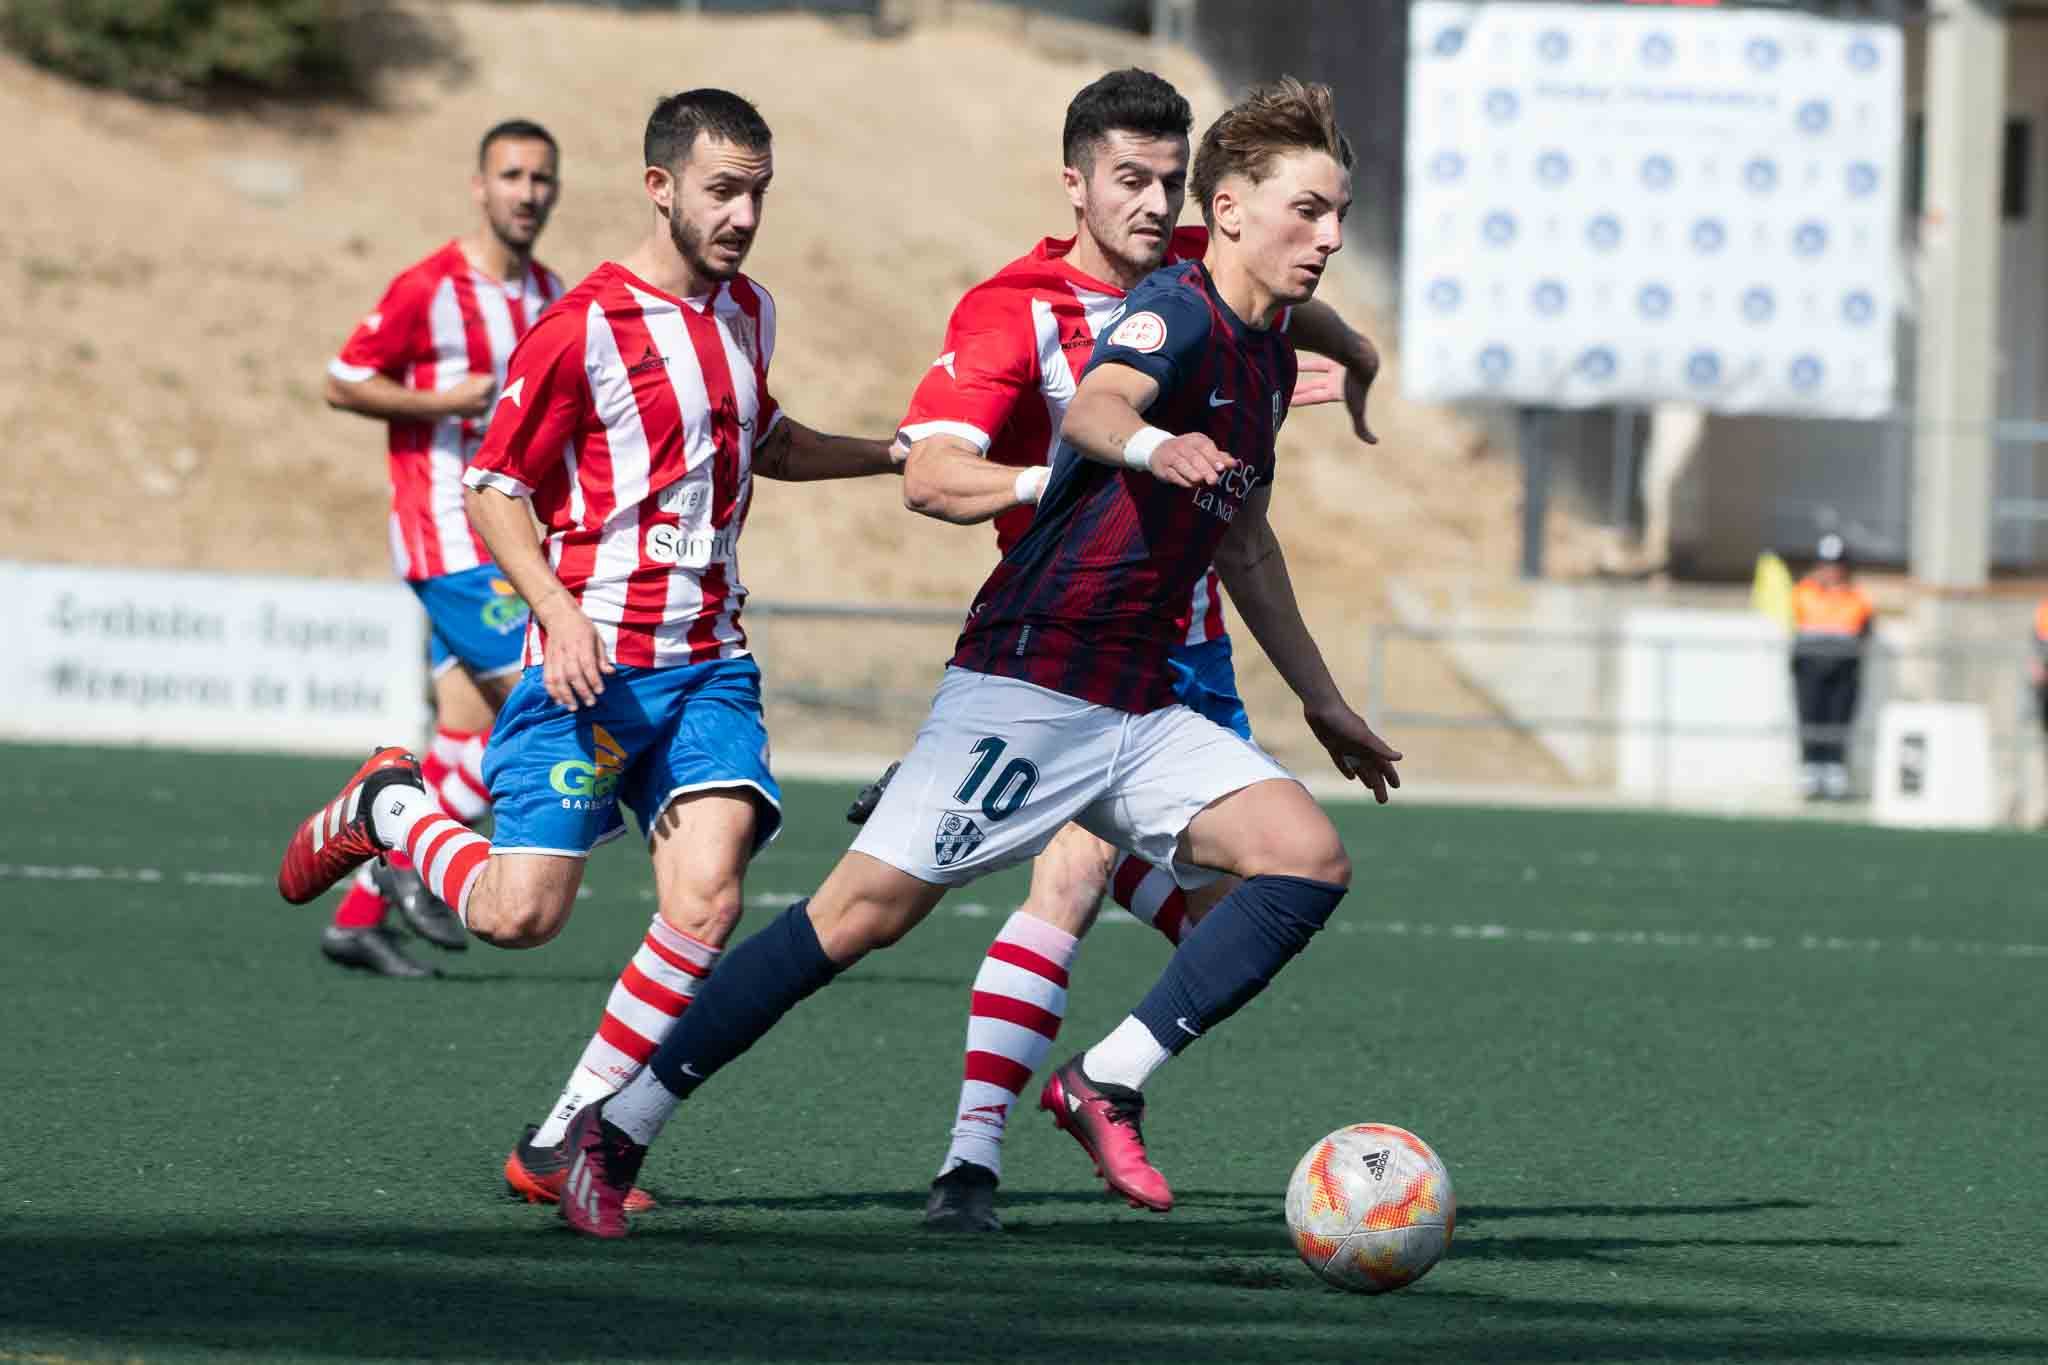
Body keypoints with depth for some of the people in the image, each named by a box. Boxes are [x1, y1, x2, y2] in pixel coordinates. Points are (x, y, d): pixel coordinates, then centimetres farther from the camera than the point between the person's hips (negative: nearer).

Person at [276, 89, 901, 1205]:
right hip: (594, 665, -5)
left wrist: (897, 453, 22)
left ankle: (564, 1144, -2)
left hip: (710, 663, 5)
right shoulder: (582, 328, -11)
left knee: (705, 903, -14)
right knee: (520, 915, -8)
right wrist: (559, 612, -20)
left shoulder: (747, 314, 11)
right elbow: (494, 487, -6)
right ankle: (386, 808, 24)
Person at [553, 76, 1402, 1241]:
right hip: (1029, 687, -8)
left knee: (1310, 857, -10)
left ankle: (1110, 1084, -7)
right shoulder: (1178, 312, -12)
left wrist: (1324, 700, 36)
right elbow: (1093, 404, -37)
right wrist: (1144, 443, -60)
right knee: (866, 913, -10)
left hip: (1140, 714, 8)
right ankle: (619, 1131, 1)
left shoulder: (1269, 359, 14)